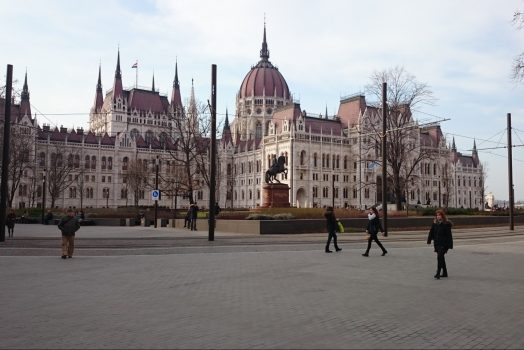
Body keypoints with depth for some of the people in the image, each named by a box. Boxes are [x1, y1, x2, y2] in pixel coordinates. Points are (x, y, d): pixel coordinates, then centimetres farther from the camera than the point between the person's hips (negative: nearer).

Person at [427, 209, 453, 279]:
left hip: (444, 243, -6)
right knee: (441, 258, 14)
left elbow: (449, 234, -8)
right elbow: (431, 232, 10)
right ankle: (445, 273, 25)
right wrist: (429, 240, 3)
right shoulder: (434, 223, 8)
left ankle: (438, 273, -16)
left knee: (440, 257, -16)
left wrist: (450, 244, -10)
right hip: (437, 243, 6)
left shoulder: (447, 224, -7)